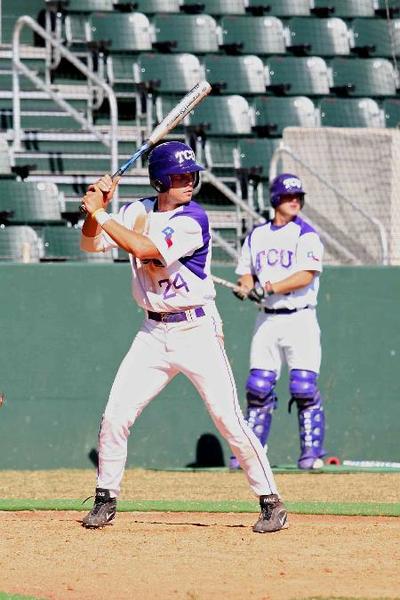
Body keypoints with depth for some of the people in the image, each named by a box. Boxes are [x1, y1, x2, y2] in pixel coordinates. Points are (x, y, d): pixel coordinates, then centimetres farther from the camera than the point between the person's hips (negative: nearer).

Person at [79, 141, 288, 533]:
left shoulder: (193, 220, -15)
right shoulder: (137, 212, 5)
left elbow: (144, 248, -25)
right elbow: (90, 244, 6)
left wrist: (100, 213, -20)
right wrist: (97, 206, -11)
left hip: (197, 331, -5)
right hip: (154, 334, 5)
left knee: (228, 419, -8)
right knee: (115, 416, -1)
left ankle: (270, 501, 2)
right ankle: (105, 500, 14)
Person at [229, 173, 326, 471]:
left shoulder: (306, 235, -3)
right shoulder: (256, 236, 13)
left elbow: (306, 276, -14)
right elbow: (246, 273, 17)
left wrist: (269, 288, -21)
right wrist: (247, 288, -6)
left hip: (299, 319, -4)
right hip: (266, 320, 4)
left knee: (304, 388, -9)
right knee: (258, 387, 2)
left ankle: (312, 451, -3)